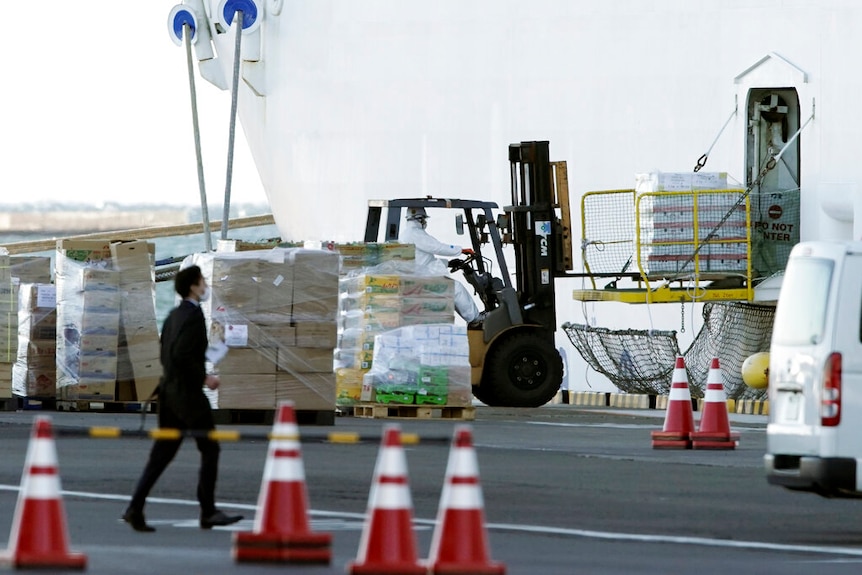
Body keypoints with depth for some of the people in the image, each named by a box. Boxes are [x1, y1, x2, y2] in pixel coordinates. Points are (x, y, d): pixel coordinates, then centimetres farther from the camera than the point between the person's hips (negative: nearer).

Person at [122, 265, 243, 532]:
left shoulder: (174, 316, 14)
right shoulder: (193, 315, -14)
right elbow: (181, 355, -24)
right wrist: (204, 377, -15)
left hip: (169, 390, 9)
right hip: (188, 392, -9)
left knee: (162, 453, 7)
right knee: (210, 449, 2)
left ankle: (136, 508, -2)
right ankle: (208, 512, 4)